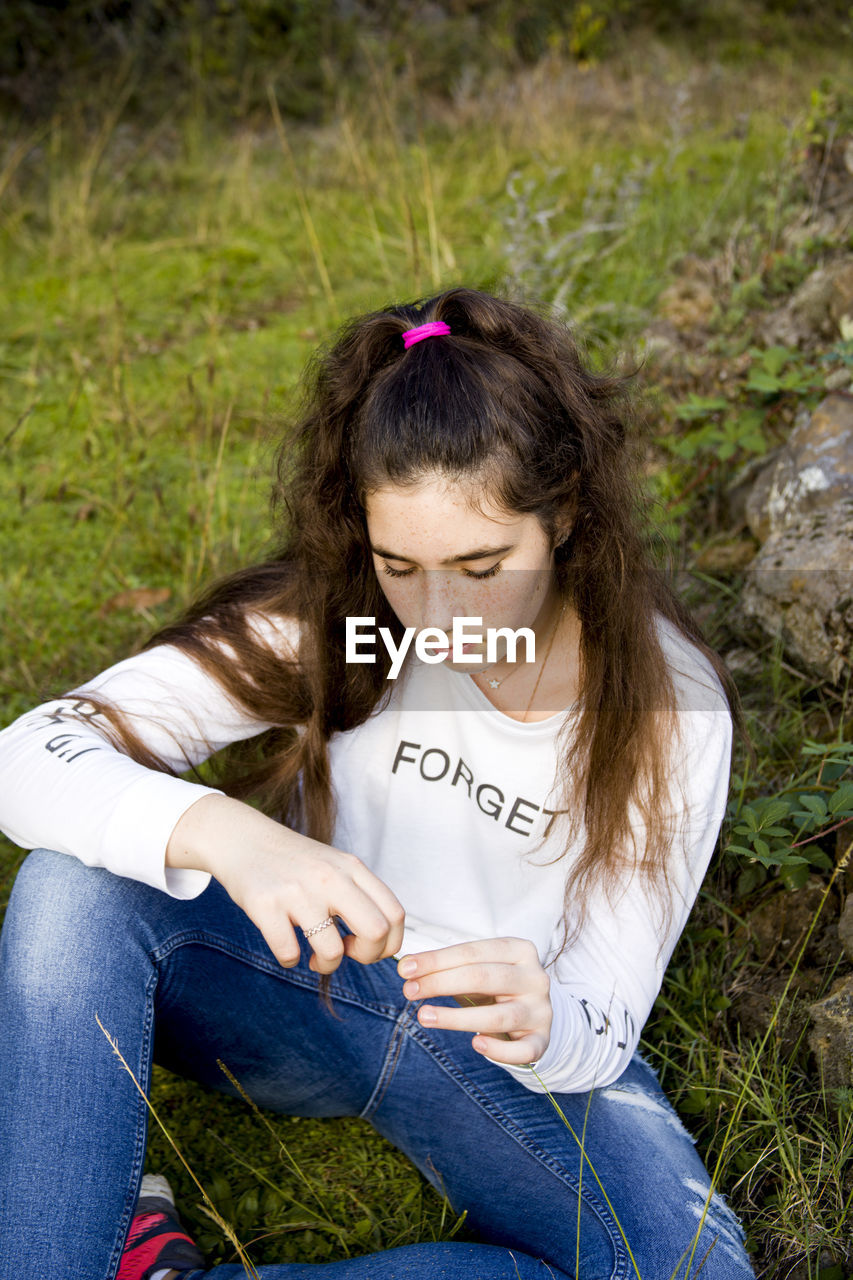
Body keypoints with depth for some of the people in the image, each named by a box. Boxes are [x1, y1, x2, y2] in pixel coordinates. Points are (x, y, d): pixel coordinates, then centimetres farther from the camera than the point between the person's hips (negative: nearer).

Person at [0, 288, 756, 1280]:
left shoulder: (668, 708, -17)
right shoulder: (323, 614, -17)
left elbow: (600, 1032, -15)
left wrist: (543, 1030, -40)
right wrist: (221, 833, -45)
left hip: (506, 1044, 1)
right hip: (307, 982, 0)